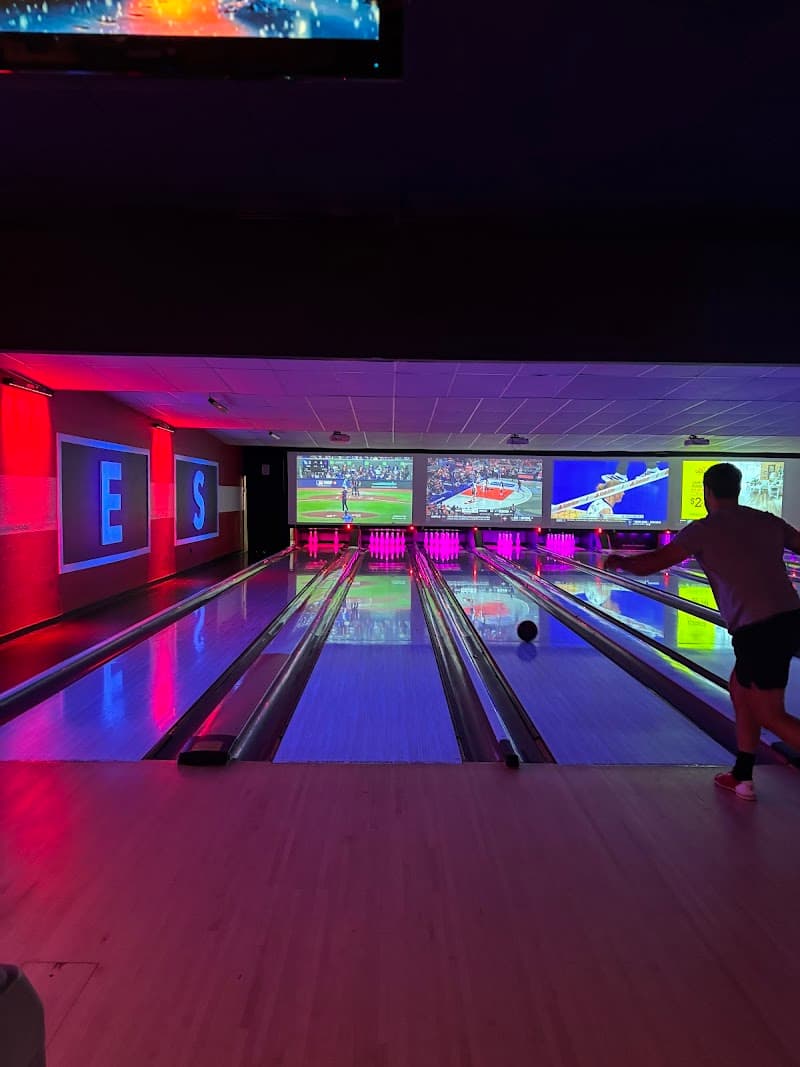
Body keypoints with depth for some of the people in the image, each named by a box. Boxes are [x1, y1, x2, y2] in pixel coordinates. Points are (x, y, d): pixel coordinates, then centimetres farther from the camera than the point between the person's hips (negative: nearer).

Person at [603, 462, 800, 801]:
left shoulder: (703, 530, -5)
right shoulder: (767, 521, 10)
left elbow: (649, 564, -4)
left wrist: (618, 560, 14)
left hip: (759, 630, -7)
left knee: (771, 715, 4)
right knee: (740, 688, 22)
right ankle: (742, 777, 30)